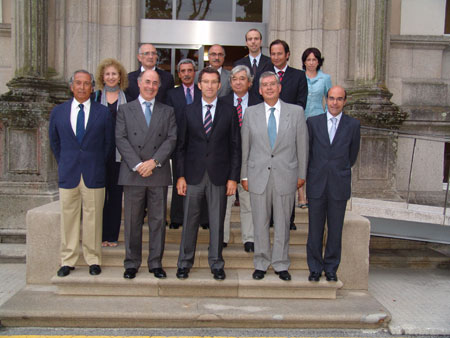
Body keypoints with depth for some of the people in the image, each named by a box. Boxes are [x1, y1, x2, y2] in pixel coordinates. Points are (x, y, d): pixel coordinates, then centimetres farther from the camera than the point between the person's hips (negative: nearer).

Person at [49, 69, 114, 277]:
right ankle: (67, 260, 18)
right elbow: (54, 141, 17)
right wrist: (64, 163, 12)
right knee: (68, 218, 6)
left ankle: (93, 260, 16)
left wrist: (98, 165, 5)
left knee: (93, 218, 4)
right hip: (68, 174, 2)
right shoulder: (58, 112, 8)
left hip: (94, 175, -1)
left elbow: (109, 143, 8)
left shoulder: (103, 112, 3)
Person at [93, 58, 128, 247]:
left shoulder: (126, 98, 7)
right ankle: (100, 234, 10)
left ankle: (112, 235, 12)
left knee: (116, 193, 3)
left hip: (119, 152, 0)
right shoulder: (96, 97, 8)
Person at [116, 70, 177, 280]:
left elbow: (171, 139, 1)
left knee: (158, 220, 4)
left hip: (159, 174, 1)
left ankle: (156, 263, 15)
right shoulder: (125, 110, 10)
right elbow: (120, 139, -1)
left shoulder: (167, 111, 12)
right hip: (132, 174, -1)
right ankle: (131, 263, 17)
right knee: (132, 221, 5)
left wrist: (154, 161, -13)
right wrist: (137, 165, -13)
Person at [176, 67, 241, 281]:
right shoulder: (189, 111, 7)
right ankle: (185, 262, 21)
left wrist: (233, 177, -3)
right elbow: (181, 146, 6)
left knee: (217, 222, 7)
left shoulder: (229, 112, 4)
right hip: (193, 174, 1)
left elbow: (235, 147, 3)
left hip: (219, 176, 0)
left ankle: (216, 264, 21)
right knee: (190, 220, 7)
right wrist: (180, 175, -2)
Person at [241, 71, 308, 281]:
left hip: (285, 175, 0)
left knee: (282, 223, 8)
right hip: (258, 176, 1)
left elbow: (302, 145, 5)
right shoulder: (251, 113, 6)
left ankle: (281, 265, 22)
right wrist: (244, 175, 4)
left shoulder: (296, 112, 4)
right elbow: (244, 147, 7)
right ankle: (261, 264, 22)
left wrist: (302, 174, 3)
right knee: (260, 223, 7)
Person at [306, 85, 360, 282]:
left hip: (339, 185, 0)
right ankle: (315, 268, 19)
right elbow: (306, 151, 10)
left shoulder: (353, 125, 3)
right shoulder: (313, 122, 4)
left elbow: (352, 154, 14)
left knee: (335, 229, 7)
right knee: (315, 229, 6)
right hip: (316, 184, 0)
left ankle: (331, 268, 22)